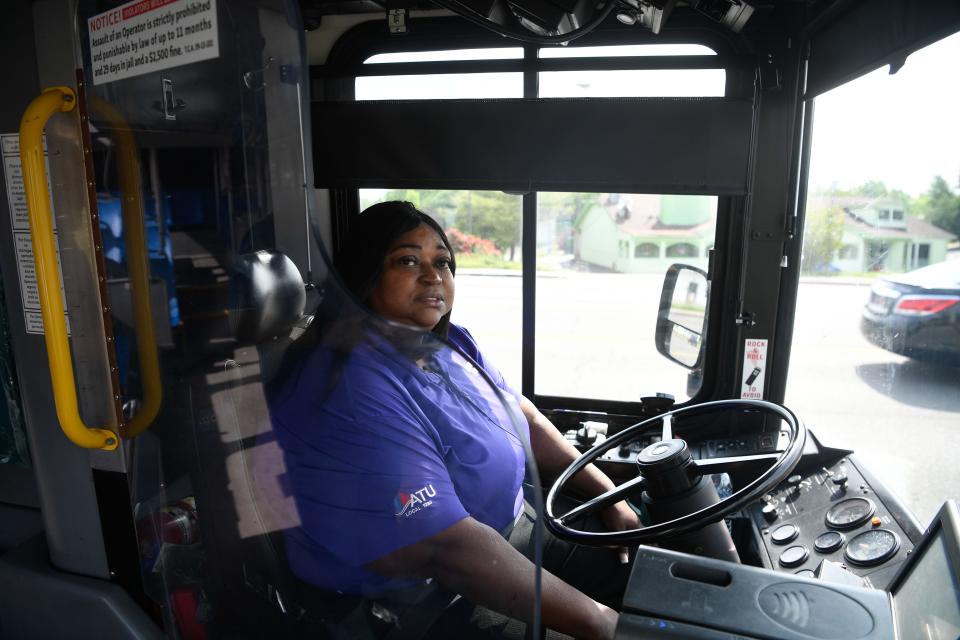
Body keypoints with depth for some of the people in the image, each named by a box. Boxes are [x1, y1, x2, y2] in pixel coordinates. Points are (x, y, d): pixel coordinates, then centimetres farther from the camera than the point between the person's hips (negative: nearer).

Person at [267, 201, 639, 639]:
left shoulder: (448, 341, -1)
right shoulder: (354, 389, -30)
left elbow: (524, 418, 8)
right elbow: (445, 550, -32)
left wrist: (609, 496, 4)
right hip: (419, 598, -8)